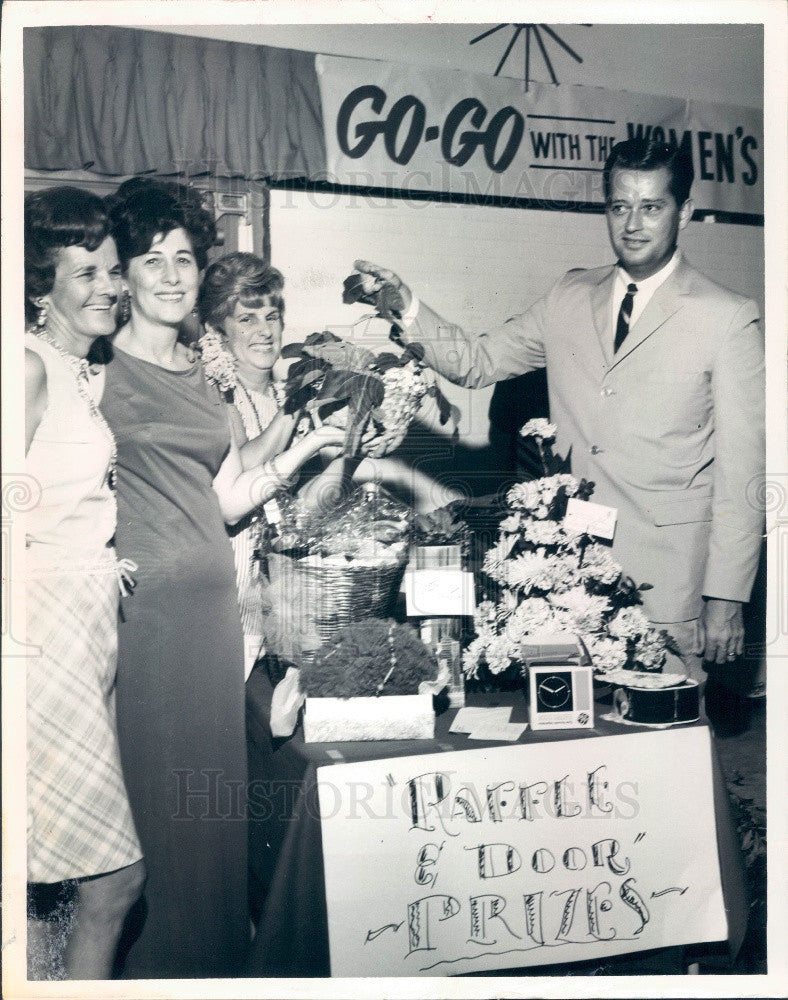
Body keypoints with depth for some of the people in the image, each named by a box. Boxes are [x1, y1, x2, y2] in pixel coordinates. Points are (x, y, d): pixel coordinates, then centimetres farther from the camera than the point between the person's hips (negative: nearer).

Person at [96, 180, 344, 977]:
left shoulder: (201, 376, 16)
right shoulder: (98, 370, -3)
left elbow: (227, 501, 14)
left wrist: (301, 451, 5)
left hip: (210, 599, 6)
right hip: (140, 604, -6)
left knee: (212, 784, 12)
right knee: (151, 788, 1)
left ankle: (215, 958, 28)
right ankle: (153, 962, 21)